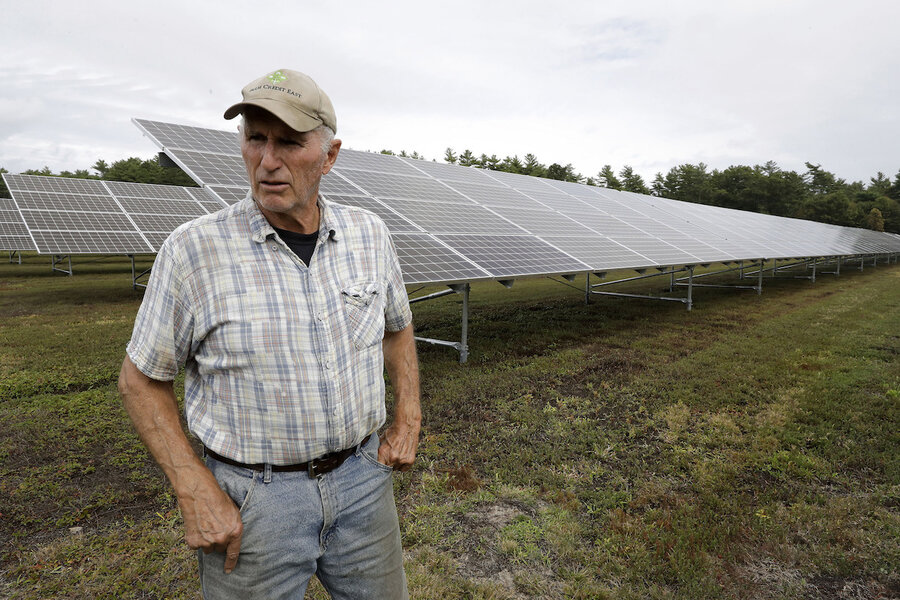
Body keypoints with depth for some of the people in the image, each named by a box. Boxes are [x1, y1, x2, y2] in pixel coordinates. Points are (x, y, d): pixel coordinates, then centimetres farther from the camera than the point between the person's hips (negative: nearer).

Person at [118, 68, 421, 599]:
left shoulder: (369, 235, -3)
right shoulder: (193, 251, -14)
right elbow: (142, 379, -4)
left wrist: (408, 418, 4)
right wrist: (196, 492, -12)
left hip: (363, 475, 4)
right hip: (253, 495, -3)